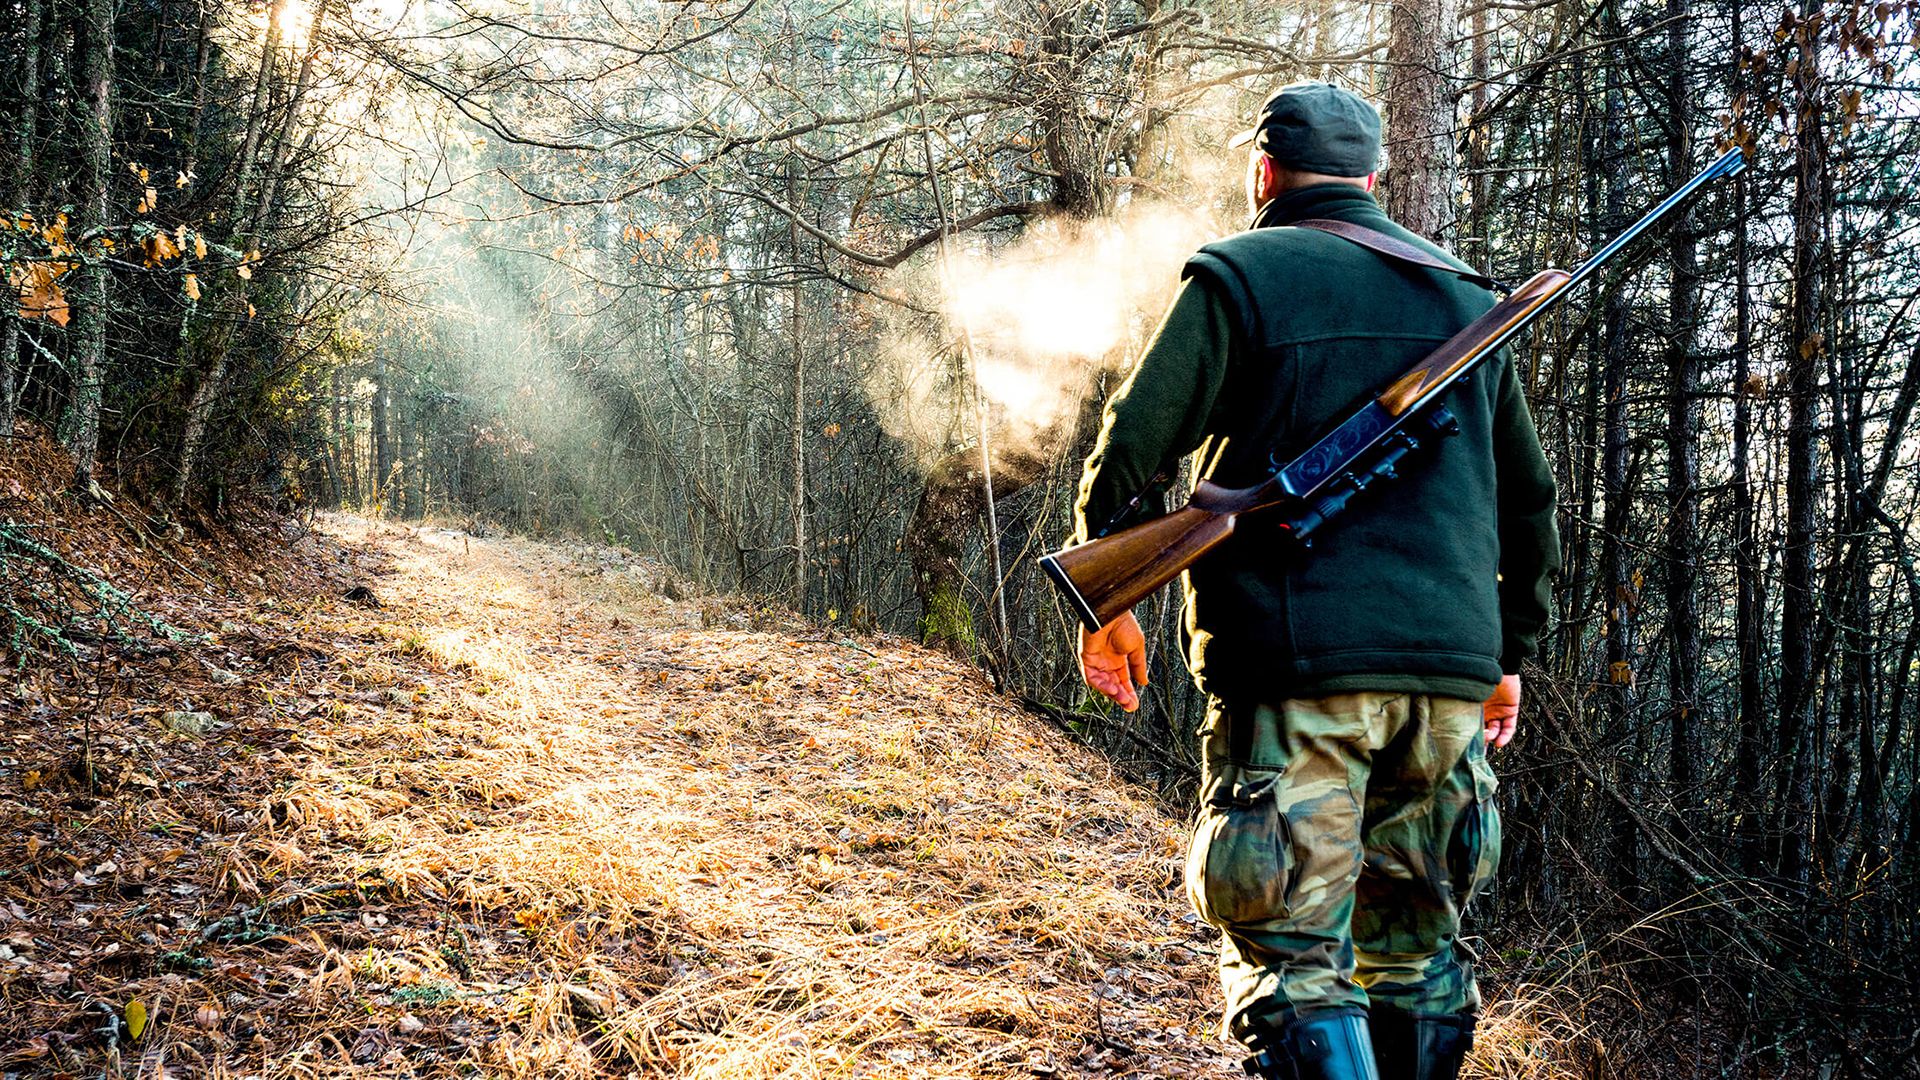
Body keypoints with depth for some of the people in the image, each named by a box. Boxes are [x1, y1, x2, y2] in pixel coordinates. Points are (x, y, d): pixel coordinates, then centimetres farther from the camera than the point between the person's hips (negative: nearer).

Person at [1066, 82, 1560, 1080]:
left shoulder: (1240, 276, 1)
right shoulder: (1465, 295, 17)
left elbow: (1132, 448, -7)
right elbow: (1527, 495, 20)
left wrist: (1107, 603, 5)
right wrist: (1507, 651, 27)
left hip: (1297, 666, -5)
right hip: (1449, 668, 6)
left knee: (1292, 961, -5)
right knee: (1415, 946, 17)